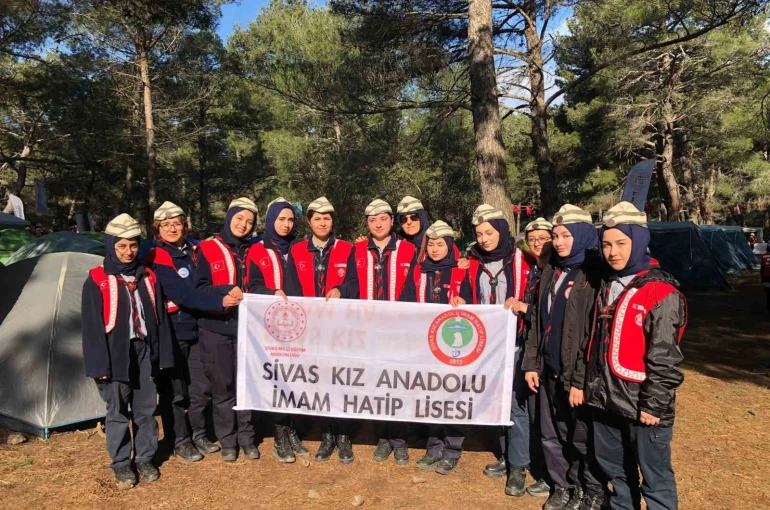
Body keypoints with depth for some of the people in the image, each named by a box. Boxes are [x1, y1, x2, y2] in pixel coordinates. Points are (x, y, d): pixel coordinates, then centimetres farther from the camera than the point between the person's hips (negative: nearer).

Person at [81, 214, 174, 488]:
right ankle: (121, 464, 23)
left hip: (145, 353, 3)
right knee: (118, 411, 7)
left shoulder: (149, 278, 7)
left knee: (146, 409, 10)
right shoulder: (96, 280, -4)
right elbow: (92, 326, -6)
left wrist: (162, 356, 7)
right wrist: (99, 364, -10)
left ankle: (145, 459, 25)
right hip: (116, 355, -3)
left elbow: (160, 319, 9)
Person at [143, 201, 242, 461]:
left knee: (202, 386, 13)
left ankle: (198, 435, 31)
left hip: (194, 329, 6)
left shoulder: (193, 253, 9)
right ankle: (180, 442, 21)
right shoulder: (156, 258, -13)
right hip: (170, 332, -6)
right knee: (175, 390, 6)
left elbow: (204, 286, 9)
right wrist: (219, 302, -30)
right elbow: (182, 293, -24)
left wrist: (228, 292, -10)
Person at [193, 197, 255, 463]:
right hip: (216, 327, -2)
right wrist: (226, 291, -18)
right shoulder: (207, 249, 1)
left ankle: (246, 437, 21)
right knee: (222, 385, 5)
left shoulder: (253, 251, 10)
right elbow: (199, 288, -4)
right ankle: (227, 440, 20)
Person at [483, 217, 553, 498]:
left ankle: (549, 473, 18)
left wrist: (527, 308, -17)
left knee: (540, 410, 2)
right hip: (521, 344, 6)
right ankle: (516, 463, 28)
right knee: (515, 403, 12)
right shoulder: (523, 267, 8)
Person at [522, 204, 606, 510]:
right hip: (549, 370, 6)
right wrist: (531, 363, 8)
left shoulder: (595, 275, -12)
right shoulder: (551, 270, 10)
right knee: (551, 435, 15)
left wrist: (581, 379, -18)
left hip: (577, 374, -6)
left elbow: (594, 333, -16)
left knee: (583, 438, 8)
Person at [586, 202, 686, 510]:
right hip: (607, 400, 7)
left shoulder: (661, 291, -14)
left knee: (655, 478, 7)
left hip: (642, 405, -7)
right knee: (616, 470, 22)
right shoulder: (608, 287, 11)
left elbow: (664, 356, -16)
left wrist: (654, 404, -16)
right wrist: (592, 387, 15)